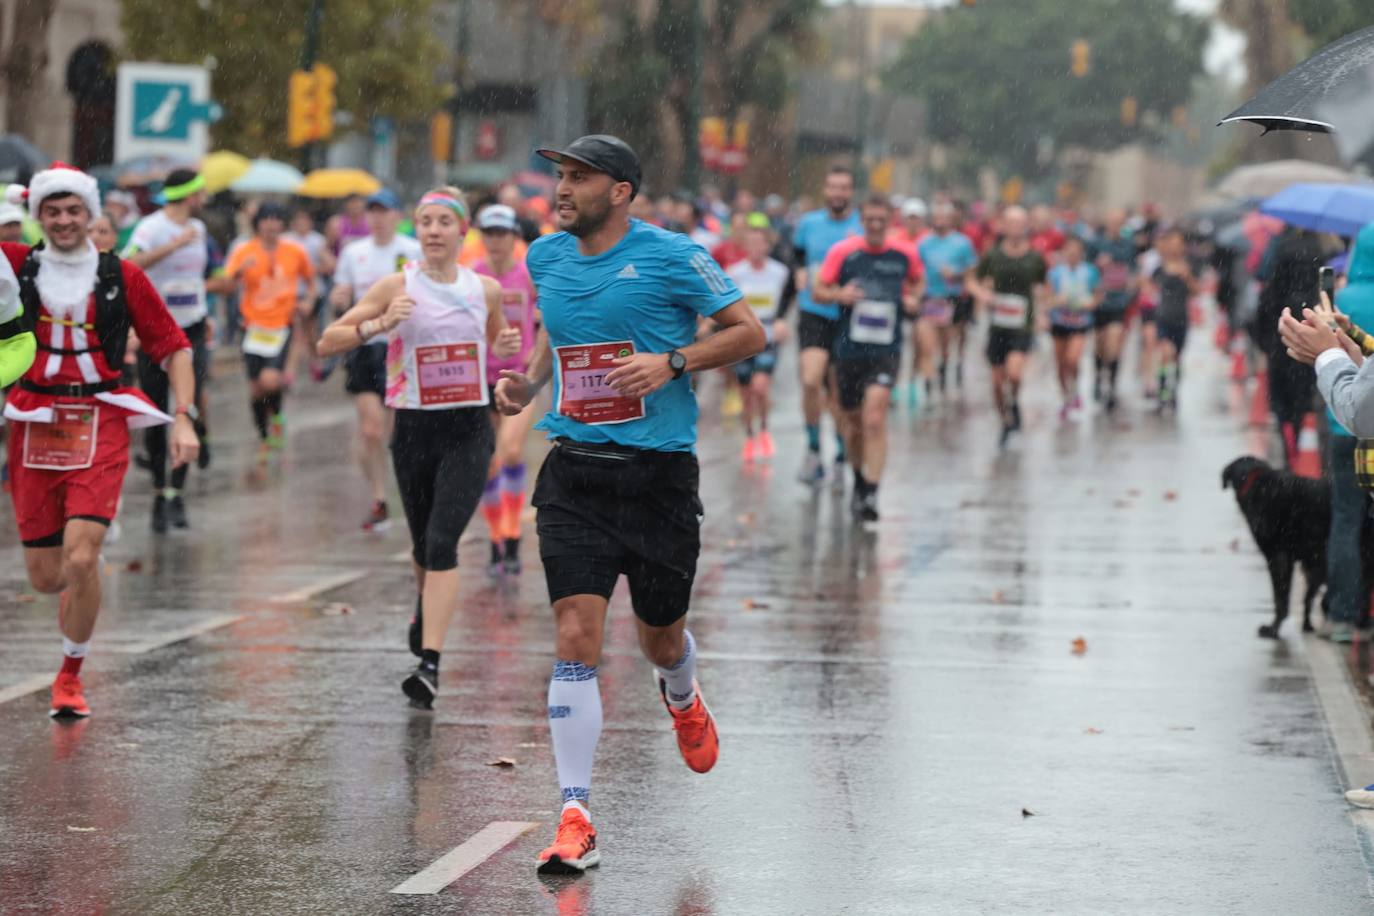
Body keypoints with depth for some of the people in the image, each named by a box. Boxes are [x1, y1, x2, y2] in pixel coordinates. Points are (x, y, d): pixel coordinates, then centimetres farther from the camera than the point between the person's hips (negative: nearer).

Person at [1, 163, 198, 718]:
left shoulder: (122, 277, 4)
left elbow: (173, 347, 8)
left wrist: (183, 418, -3)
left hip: (101, 426, -2)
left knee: (80, 560, -17)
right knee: (45, 578, 4)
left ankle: (71, 677, 3)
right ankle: (79, 591, 43)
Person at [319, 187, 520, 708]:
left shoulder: (486, 290, 4)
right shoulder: (398, 287, -3)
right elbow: (327, 343, -6)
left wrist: (505, 347, 1)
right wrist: (379, 324, -23)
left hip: (469, 430, -1)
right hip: (414, 429, 1)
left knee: (441, 542, -16)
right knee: (423, 545, 15)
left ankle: (430, 664, -22)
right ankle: (427, 604, 51)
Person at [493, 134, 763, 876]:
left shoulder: (672, 257, -8)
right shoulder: (546, 258, 7)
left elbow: (749, 331, -3)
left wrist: (672, 362, -17)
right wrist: (526, 383, 7)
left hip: (659, 472, -2)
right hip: (575, 472, 2)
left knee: (659, 639, 12)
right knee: (575, 638, -11)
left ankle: (682, 698, 51)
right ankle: (575, 818, -9)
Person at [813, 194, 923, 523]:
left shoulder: (905, 255, 1)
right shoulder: (843, 252, -3)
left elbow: (917, 282, 21)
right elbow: (818, 291, 3)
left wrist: (913, 298, 0)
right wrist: (839, 295, -18)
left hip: (886, 350, -2)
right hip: (849, 347, 2)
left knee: (875, 418, -17)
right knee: (853, 419, 13)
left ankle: (870, 494, -19)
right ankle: (860, 480, 38)